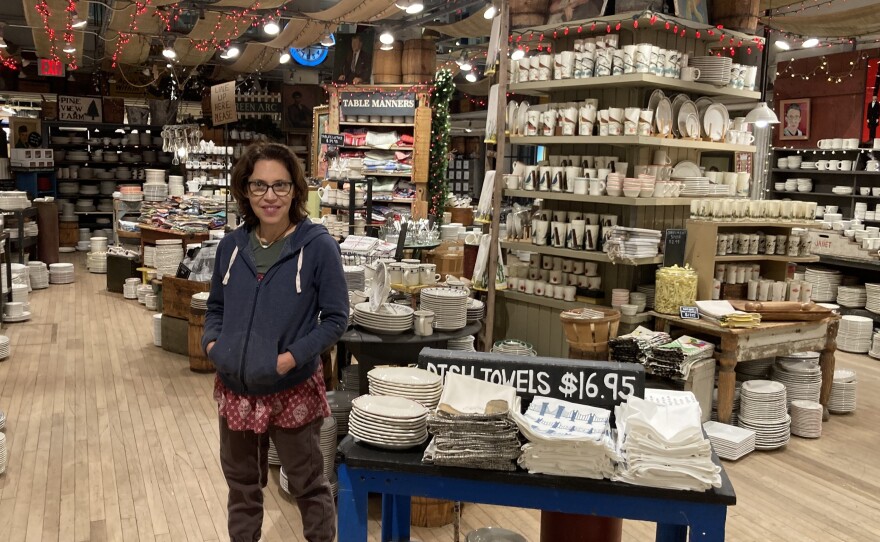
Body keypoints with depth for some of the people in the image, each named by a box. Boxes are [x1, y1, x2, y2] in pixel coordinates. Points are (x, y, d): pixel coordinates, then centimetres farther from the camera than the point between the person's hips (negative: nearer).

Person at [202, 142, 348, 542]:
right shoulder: (231, 246, 1)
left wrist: (293, 357, -20)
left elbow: (336, 318, -10)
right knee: (242, 483, 22)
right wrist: (212, 342, -6)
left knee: (308, 485, 14)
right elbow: (216, 307, 13)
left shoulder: (318, 246, -13)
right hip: (235, 390, 4)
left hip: (293, 392, -4)